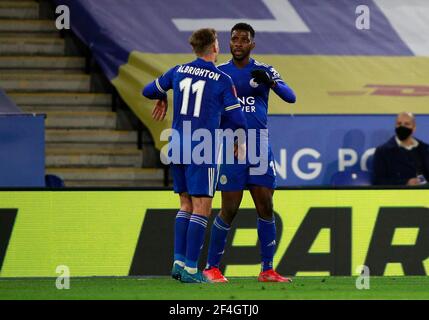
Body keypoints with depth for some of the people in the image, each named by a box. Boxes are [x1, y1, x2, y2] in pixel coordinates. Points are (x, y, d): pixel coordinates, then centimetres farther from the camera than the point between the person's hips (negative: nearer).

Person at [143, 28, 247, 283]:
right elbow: (237, 119, -3)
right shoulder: (222, 80, -6)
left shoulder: (179, 71, 7)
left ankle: (179, 262, 7)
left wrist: (162, 98, 41)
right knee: (201, 209, -4)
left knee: (186, 206, 14)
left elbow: (149, 91, 18)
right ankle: (190, 269, -9)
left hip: (178, 148, 6)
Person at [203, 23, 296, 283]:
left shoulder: (263, 71, 7)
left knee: (266, 207, 1)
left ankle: (267, 269, 8)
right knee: (230, 209, -5)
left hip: (259, 144, 2)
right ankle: (212, 267, 6)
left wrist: (269, 81, -22)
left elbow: (291, 97, -6)